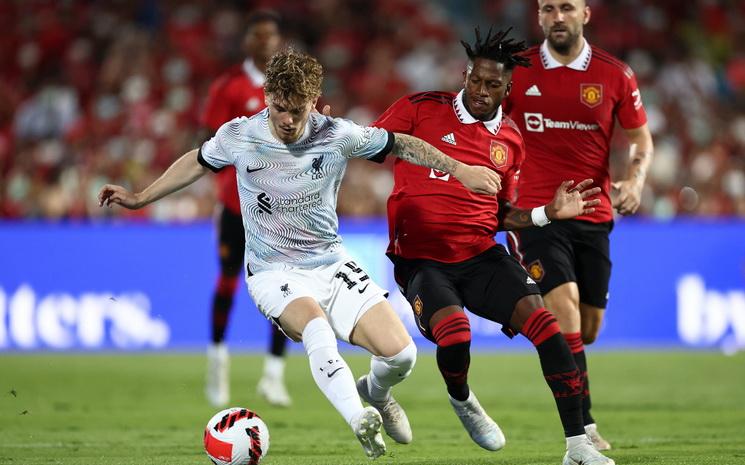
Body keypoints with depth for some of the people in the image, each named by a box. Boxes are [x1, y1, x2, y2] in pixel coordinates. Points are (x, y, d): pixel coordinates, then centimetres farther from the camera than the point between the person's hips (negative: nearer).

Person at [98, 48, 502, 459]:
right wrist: (139, 199, 16)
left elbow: (402, 146, 4)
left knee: (400, 354, -13)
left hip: (331, 265, 2)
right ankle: (360, 421, -48)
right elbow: (197, 163, 12)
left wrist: (459, 170, -1)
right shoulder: (237, 136, -8)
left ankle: (376, 394, 24)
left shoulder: (338, 136, -9)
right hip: (274, 272, -2)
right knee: (316, 326, -37)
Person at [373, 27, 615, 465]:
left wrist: (549, 213, 5)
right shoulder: (421, 110, 0)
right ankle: (461, 400, 8)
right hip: (422, 260, -3)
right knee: (455, 332, -31)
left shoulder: (510, 140, 11)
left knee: (542, 321, -18)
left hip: (481, 254, 3)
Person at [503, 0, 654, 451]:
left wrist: (636, 179, -9)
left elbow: (641, 138, 10)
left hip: (594, 214, 3)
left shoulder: (615, 75, 2)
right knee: (564, 302, -21)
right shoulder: (516, 71, -1)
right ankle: (583, 428, -22)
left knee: (588, 327, 7)